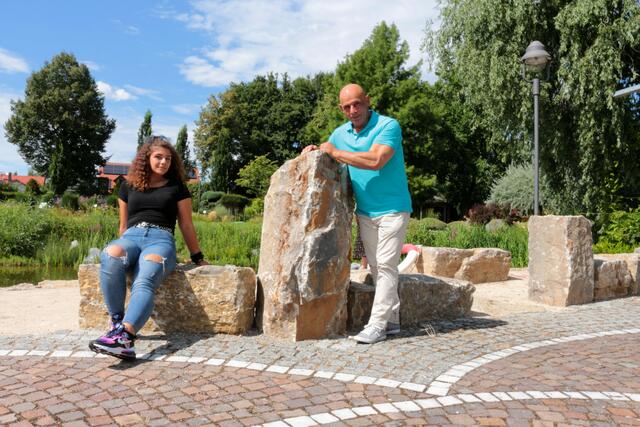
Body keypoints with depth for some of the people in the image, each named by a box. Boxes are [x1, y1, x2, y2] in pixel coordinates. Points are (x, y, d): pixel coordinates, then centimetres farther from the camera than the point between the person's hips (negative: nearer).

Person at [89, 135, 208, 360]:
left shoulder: (177, 187, 17)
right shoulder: (129, 186, 22)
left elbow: (186, 225, 18)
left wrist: (198, 257, 19)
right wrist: (123, 247, 26)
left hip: (161, 239, -2)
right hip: (131, 236, 2)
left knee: (144, 282, -35)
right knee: (110, 256, -37)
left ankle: (124, 336, -54)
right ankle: (116, 320, -30)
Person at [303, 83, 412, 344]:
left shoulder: (388, 126, -13)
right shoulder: (341, 133, 7)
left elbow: (375, 160, -28)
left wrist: (335, 152, -20)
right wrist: (313, 151, -3)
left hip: (392, 209, -6)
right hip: (365, 212, 7)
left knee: (386, 266, -7)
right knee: (376, 268, 9)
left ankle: (377, 325, -4)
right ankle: (392, 320, 19)